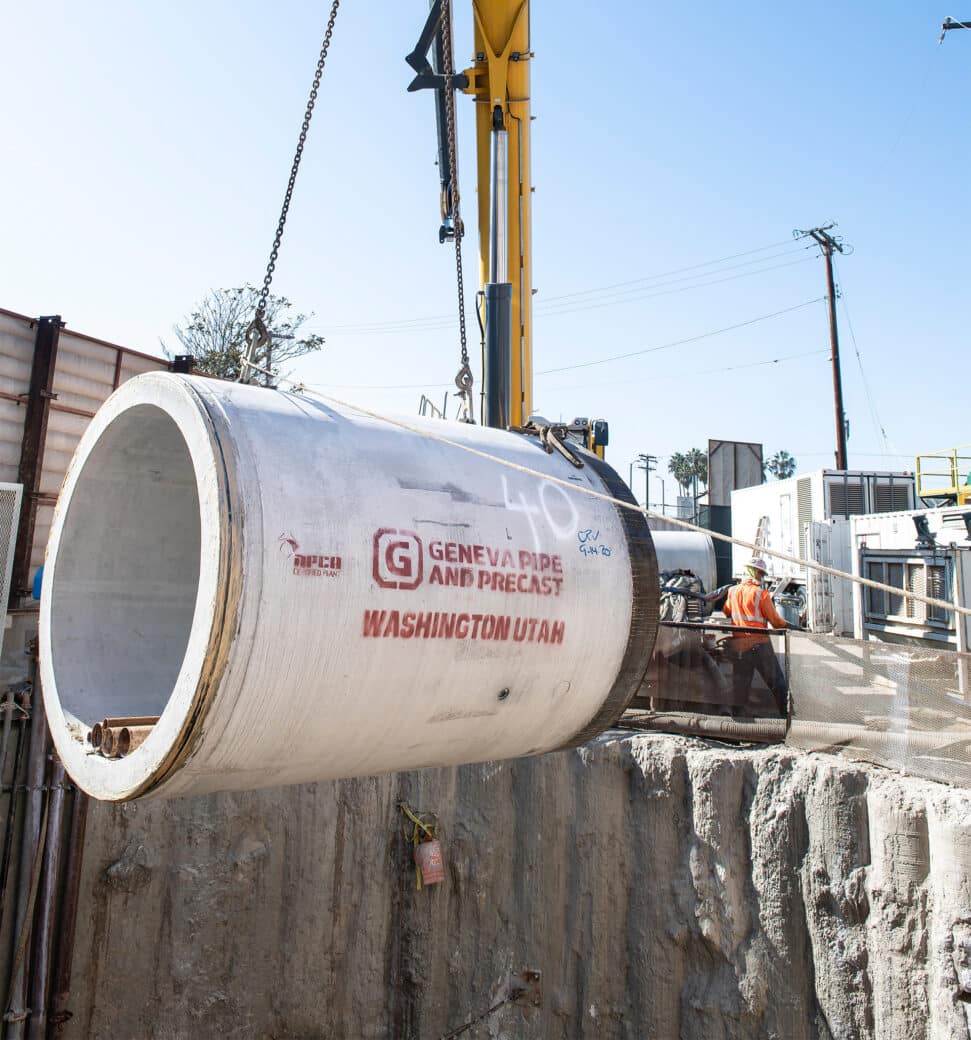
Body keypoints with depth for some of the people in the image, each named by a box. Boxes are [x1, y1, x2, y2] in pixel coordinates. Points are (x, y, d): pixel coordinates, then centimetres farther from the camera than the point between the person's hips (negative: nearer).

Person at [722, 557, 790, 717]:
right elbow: (776, 621, -6)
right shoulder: (761, 593, -10)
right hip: (760, 645, -4)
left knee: (740, 687, 11)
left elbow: (726, 612, 22)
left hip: (739, 647, 4)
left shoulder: (733, 591, 5)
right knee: (778, 684, 7)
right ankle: (787, 715, 8)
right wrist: (787, 626, 11)